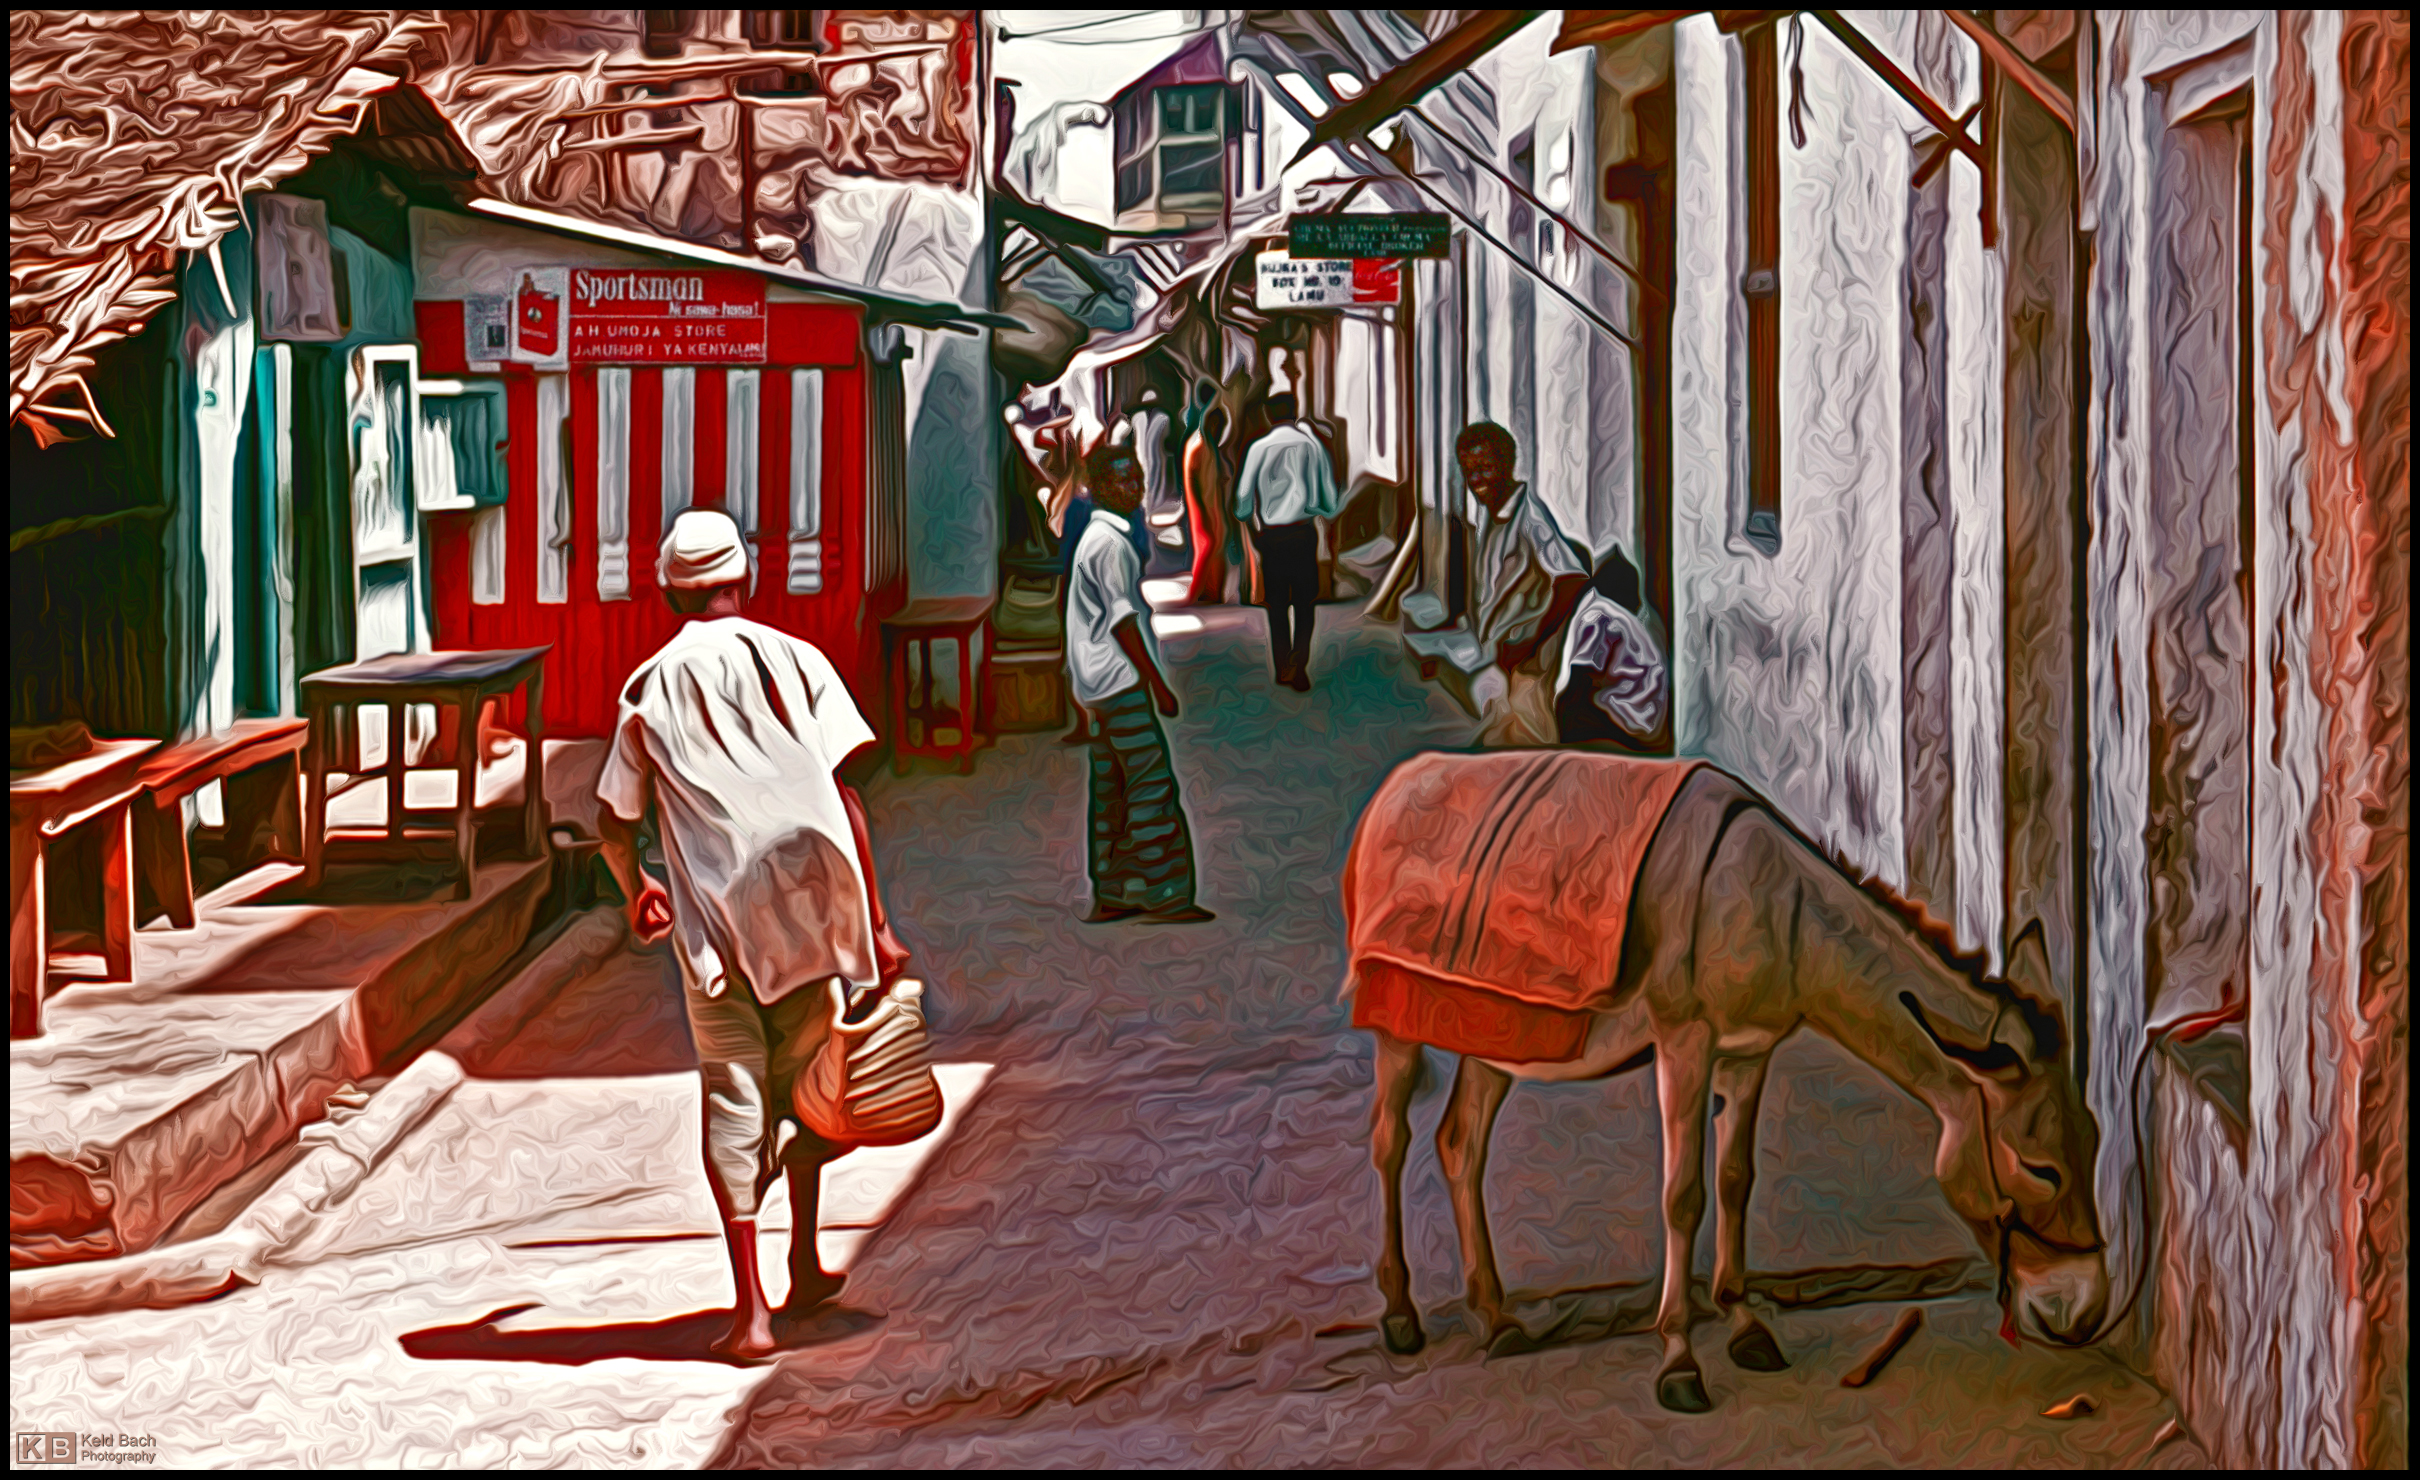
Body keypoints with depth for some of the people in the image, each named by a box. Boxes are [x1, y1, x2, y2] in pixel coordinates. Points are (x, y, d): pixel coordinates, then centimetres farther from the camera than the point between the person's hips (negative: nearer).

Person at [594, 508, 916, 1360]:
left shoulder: (650, 688, 6)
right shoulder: (794, 661, 4)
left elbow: (614, 822, 10)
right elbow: (843, 795, -3)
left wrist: (636, 895, 31)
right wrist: (875, 923, -1)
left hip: (714, 921, -1)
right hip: (808, 906, 1)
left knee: (734, 1103, 2)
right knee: (801, 1082, 19)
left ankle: (751, 1307, -7)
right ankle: (803, 1268, 31)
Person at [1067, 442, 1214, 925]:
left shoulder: (1098, 537, 18)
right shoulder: (1111, 543, -14)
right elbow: (1122, 621, -17)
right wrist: (1157, 683, -14)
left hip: (1100, 685, 10)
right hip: (1121, 682, -10)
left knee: (1112, 786, 11)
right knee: (1152, 781, -8)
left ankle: (1110, 895, 13)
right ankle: (1161, 894, -7)